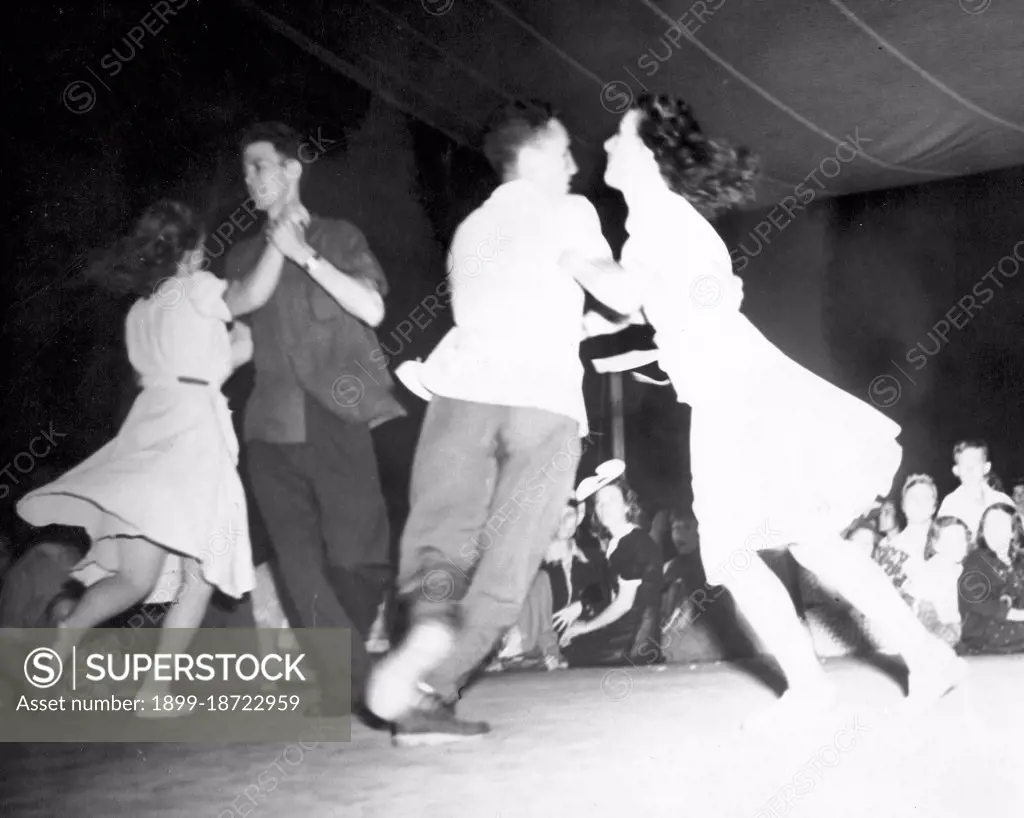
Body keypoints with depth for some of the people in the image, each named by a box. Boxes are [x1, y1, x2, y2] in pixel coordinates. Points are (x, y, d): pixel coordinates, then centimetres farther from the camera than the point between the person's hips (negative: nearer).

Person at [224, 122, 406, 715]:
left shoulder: (340, 237, 13)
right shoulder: (245, 255, 21)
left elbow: (372, 308, -1)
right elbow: (244, 301, 1)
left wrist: (307, 255, -6)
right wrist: (279, 238, -3)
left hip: (342, 415, -3)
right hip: (275, 425, 3)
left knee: (355, 556, -7)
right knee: (298, 566, -5)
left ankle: (347, 678, 12)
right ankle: (348, 686, -2)